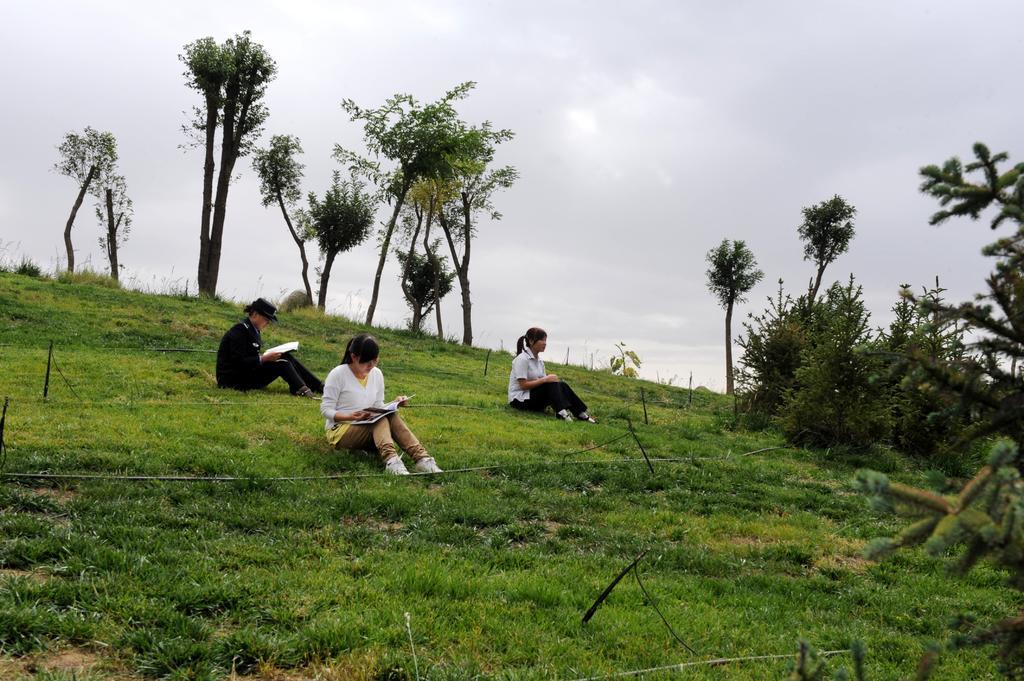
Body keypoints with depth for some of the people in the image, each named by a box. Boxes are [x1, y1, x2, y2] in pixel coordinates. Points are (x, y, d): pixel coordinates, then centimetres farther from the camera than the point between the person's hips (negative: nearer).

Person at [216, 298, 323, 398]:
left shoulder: (253, 330, 12)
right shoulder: (240, 330, -17)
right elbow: (238, 362, -23)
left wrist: (266, 356, 0)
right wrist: (264, 358, -24)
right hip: (233, 380, -9)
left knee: (286, 357, -3)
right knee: (281, 363, -20)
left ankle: (319, 387, -7)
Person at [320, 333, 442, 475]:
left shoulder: (377, 374, 5)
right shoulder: (337, 374, -11)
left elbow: (378, 407, 11)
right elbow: (326, 410, -11)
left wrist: (394, 404, -10)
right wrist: (350, 416, -27)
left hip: (370, 428, 5)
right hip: (340, 431, -5)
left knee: (391, 416, -27)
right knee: (382, 420, -32)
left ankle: (422, 459, -43)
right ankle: (391, 460, -58)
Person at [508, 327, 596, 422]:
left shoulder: (539, 361, 11)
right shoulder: (522, 359, -15)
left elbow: (541, 382, 10)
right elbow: (523, 385, -21)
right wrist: (545, 379, -24)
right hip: (519, 400, -8)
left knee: (561, 385, -14)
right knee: (551, 384, -27)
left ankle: (581, 414, -19)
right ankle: (561, 412, -35)